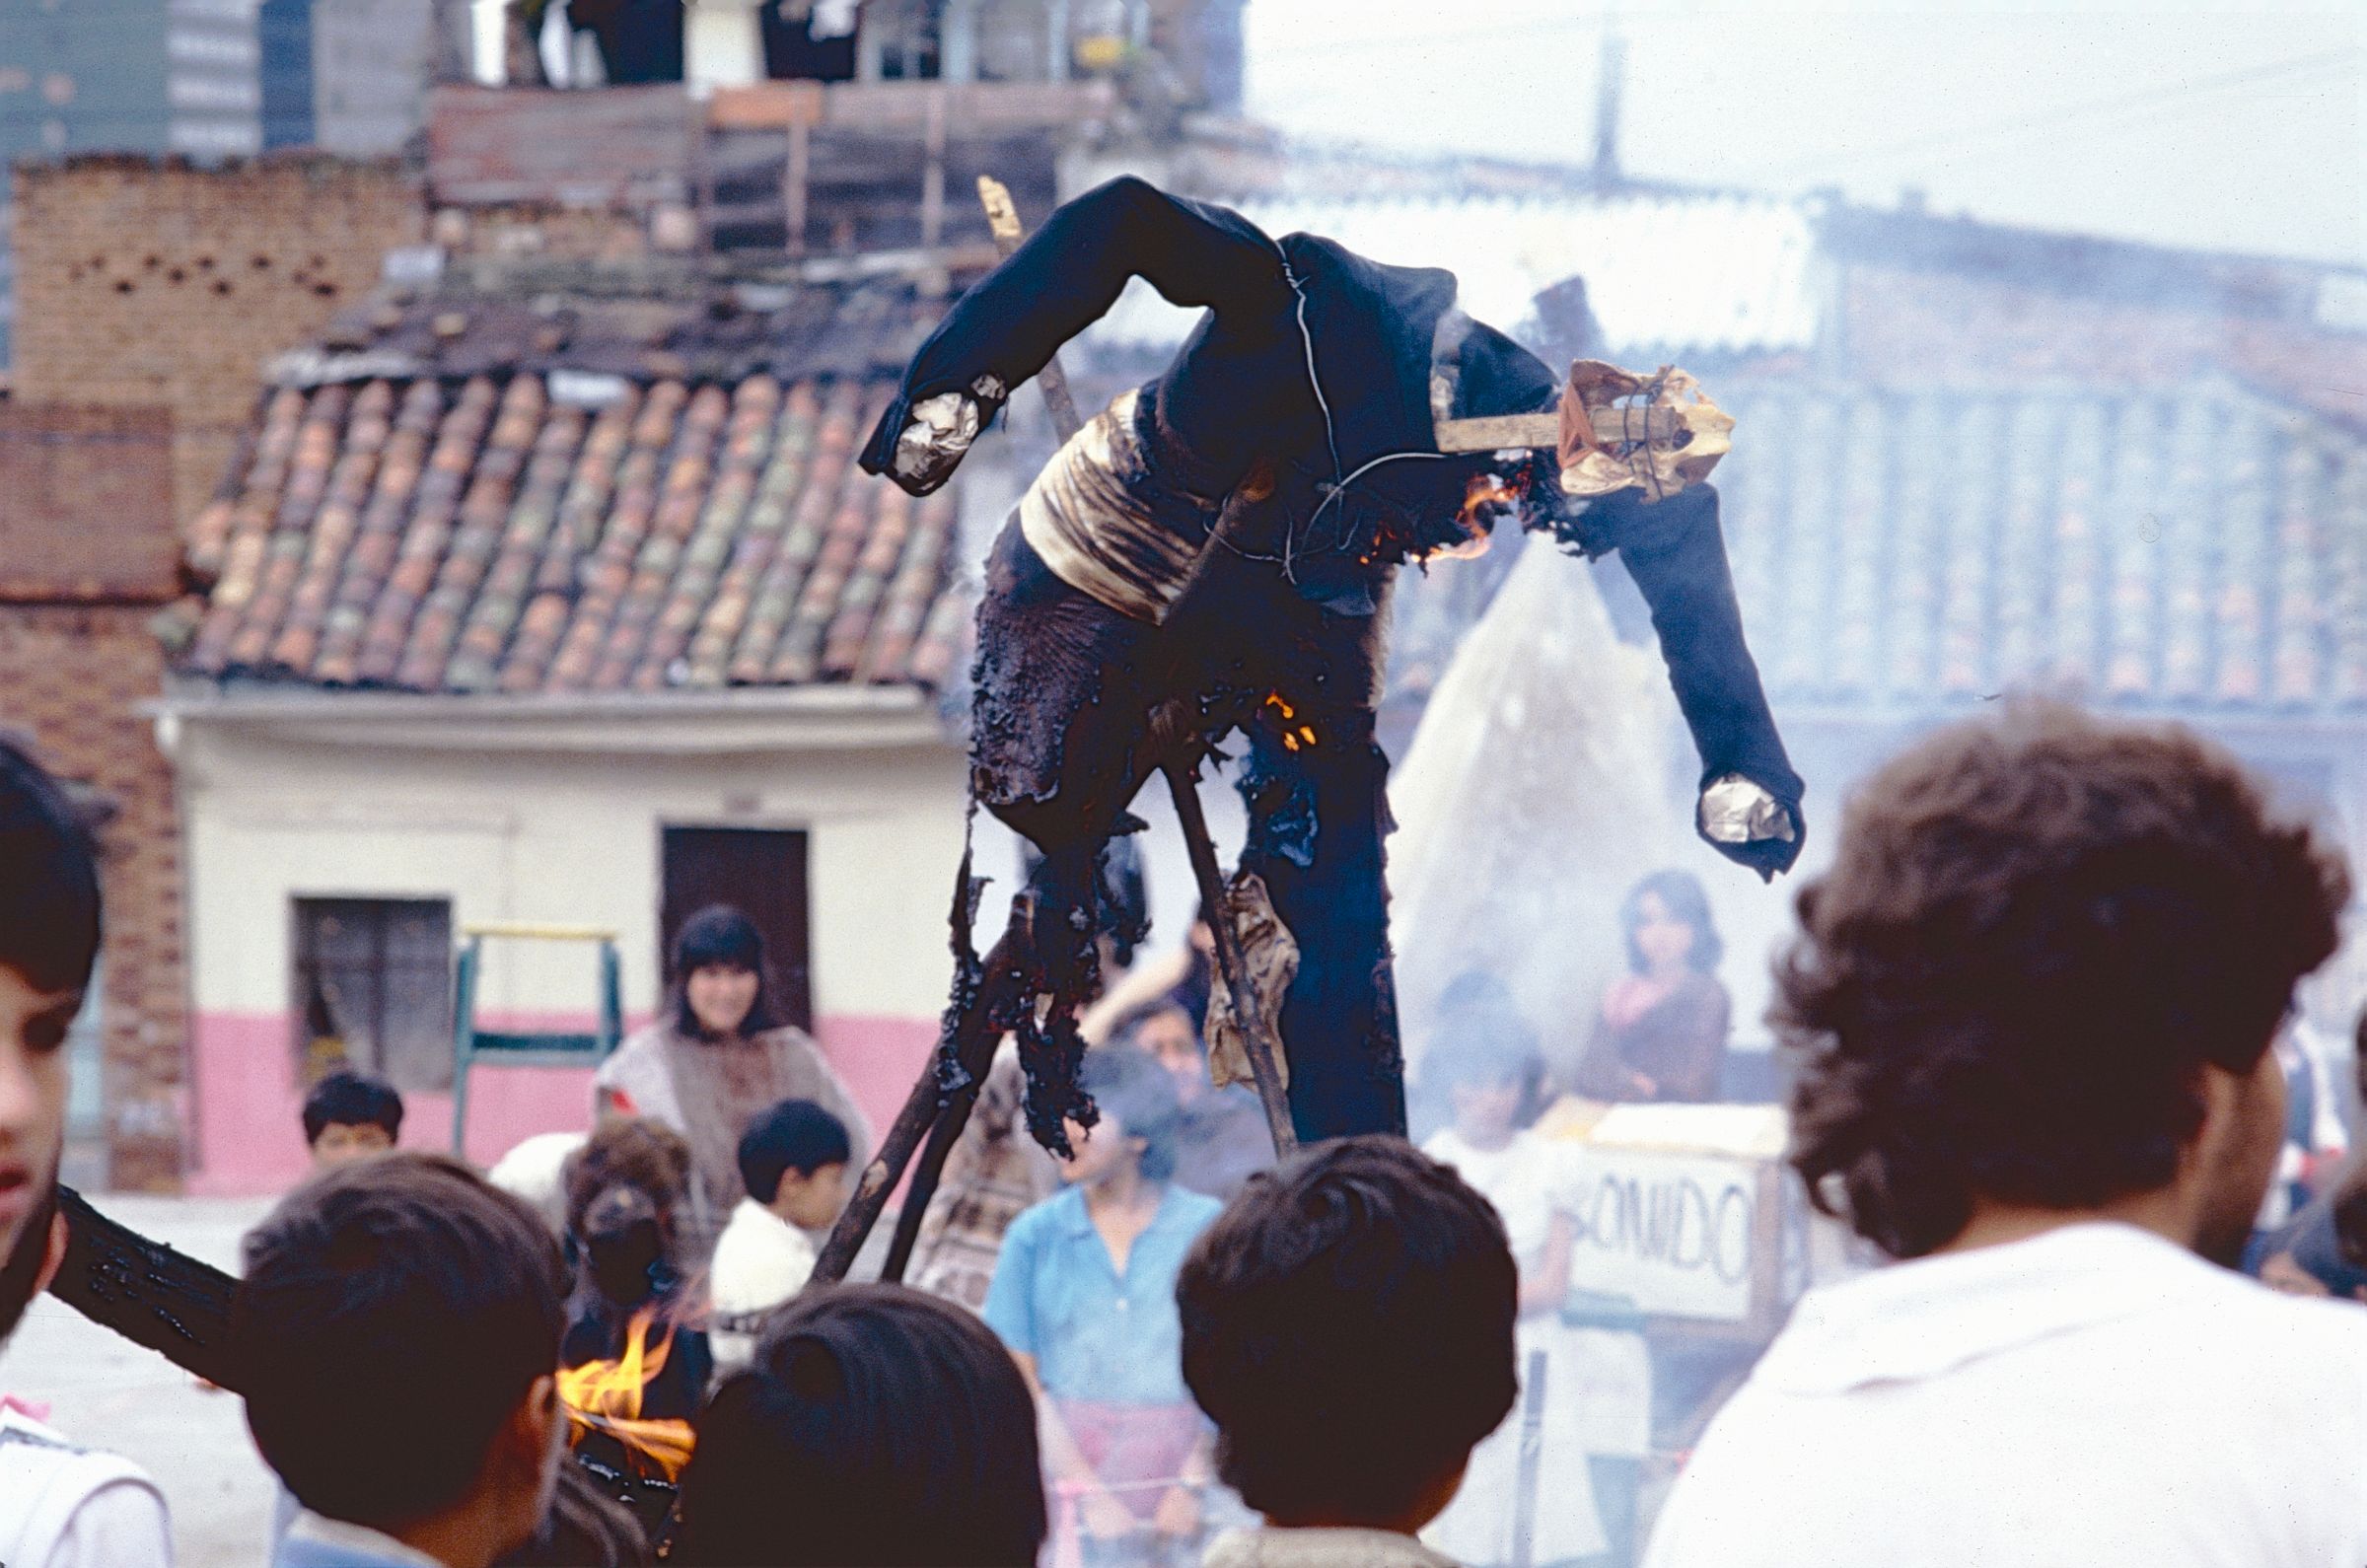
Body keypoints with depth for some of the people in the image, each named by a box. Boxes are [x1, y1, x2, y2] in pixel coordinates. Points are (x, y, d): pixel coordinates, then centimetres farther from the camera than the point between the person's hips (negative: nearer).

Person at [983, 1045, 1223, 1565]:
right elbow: (1021, 1381, 1)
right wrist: (1088, 1494, -7)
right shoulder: (1037, 1234, 4)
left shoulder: (1207, 1227, 2)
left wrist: (1192, 1486, -10)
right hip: (1064, 1458, 1)